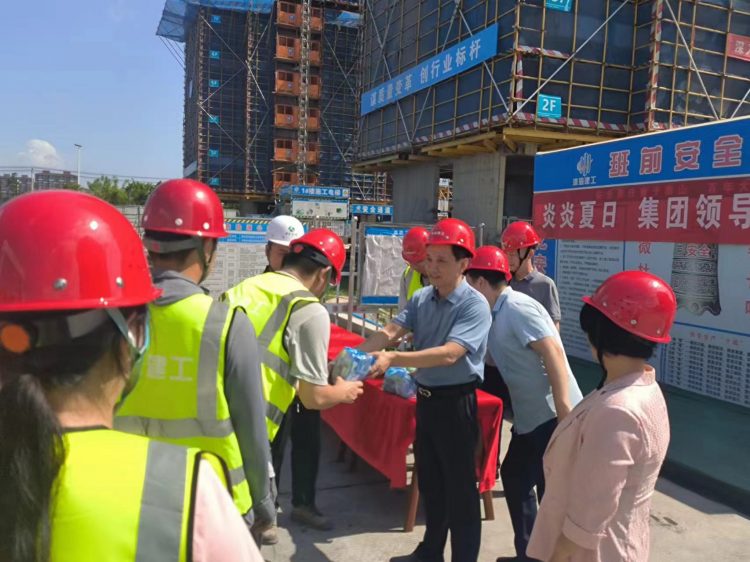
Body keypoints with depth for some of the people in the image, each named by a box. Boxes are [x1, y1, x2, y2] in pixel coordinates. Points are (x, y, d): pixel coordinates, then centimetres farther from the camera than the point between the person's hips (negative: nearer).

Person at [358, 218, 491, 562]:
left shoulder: (475, 305, -19)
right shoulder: (421, 298, 2)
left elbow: (449, 354, -31)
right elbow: (391, 331, -9)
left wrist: (393, 359, -41)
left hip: (456, 403, -7)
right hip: (425, 400, 7)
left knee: (459, 486, 6)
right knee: (429, 480, 21)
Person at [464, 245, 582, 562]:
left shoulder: (517, 307, -16)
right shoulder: (496, 315, 12)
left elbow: (553, 352, -24)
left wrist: (563, 408, -28)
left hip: (552, 415, -10)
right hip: (530, 416, 10)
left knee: (552, 491, -2)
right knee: (513, 475, 19)